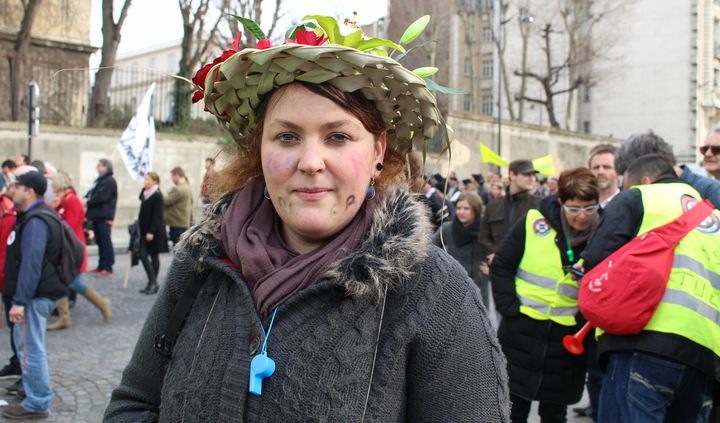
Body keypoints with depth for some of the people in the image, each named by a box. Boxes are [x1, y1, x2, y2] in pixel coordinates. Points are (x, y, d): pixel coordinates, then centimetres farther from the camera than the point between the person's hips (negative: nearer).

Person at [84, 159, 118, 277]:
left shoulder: (109, 181, -11)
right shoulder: (99, 180, 20)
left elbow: (101, 197, -19)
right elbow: (91, 192, 19)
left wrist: (87, 202, -10)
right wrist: (86, 198, -2)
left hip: (104, 217, -9)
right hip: (97, 215, 9)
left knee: (105, 241, -7)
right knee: (100, 241, 12)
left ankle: (108, 268, -5)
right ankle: (101, 266, 18)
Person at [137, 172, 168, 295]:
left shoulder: (157, 196, -13)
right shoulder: (145, 193, 11)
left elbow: (156, 216, -17)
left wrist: (151, 232, -20)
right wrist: (141, 228, 14)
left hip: (154, 231, -8)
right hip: (145, 230, 8)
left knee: (154, 256, -3)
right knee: (143, 255, 6)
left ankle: (153, 282, 4)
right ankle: (153, 283, 10)